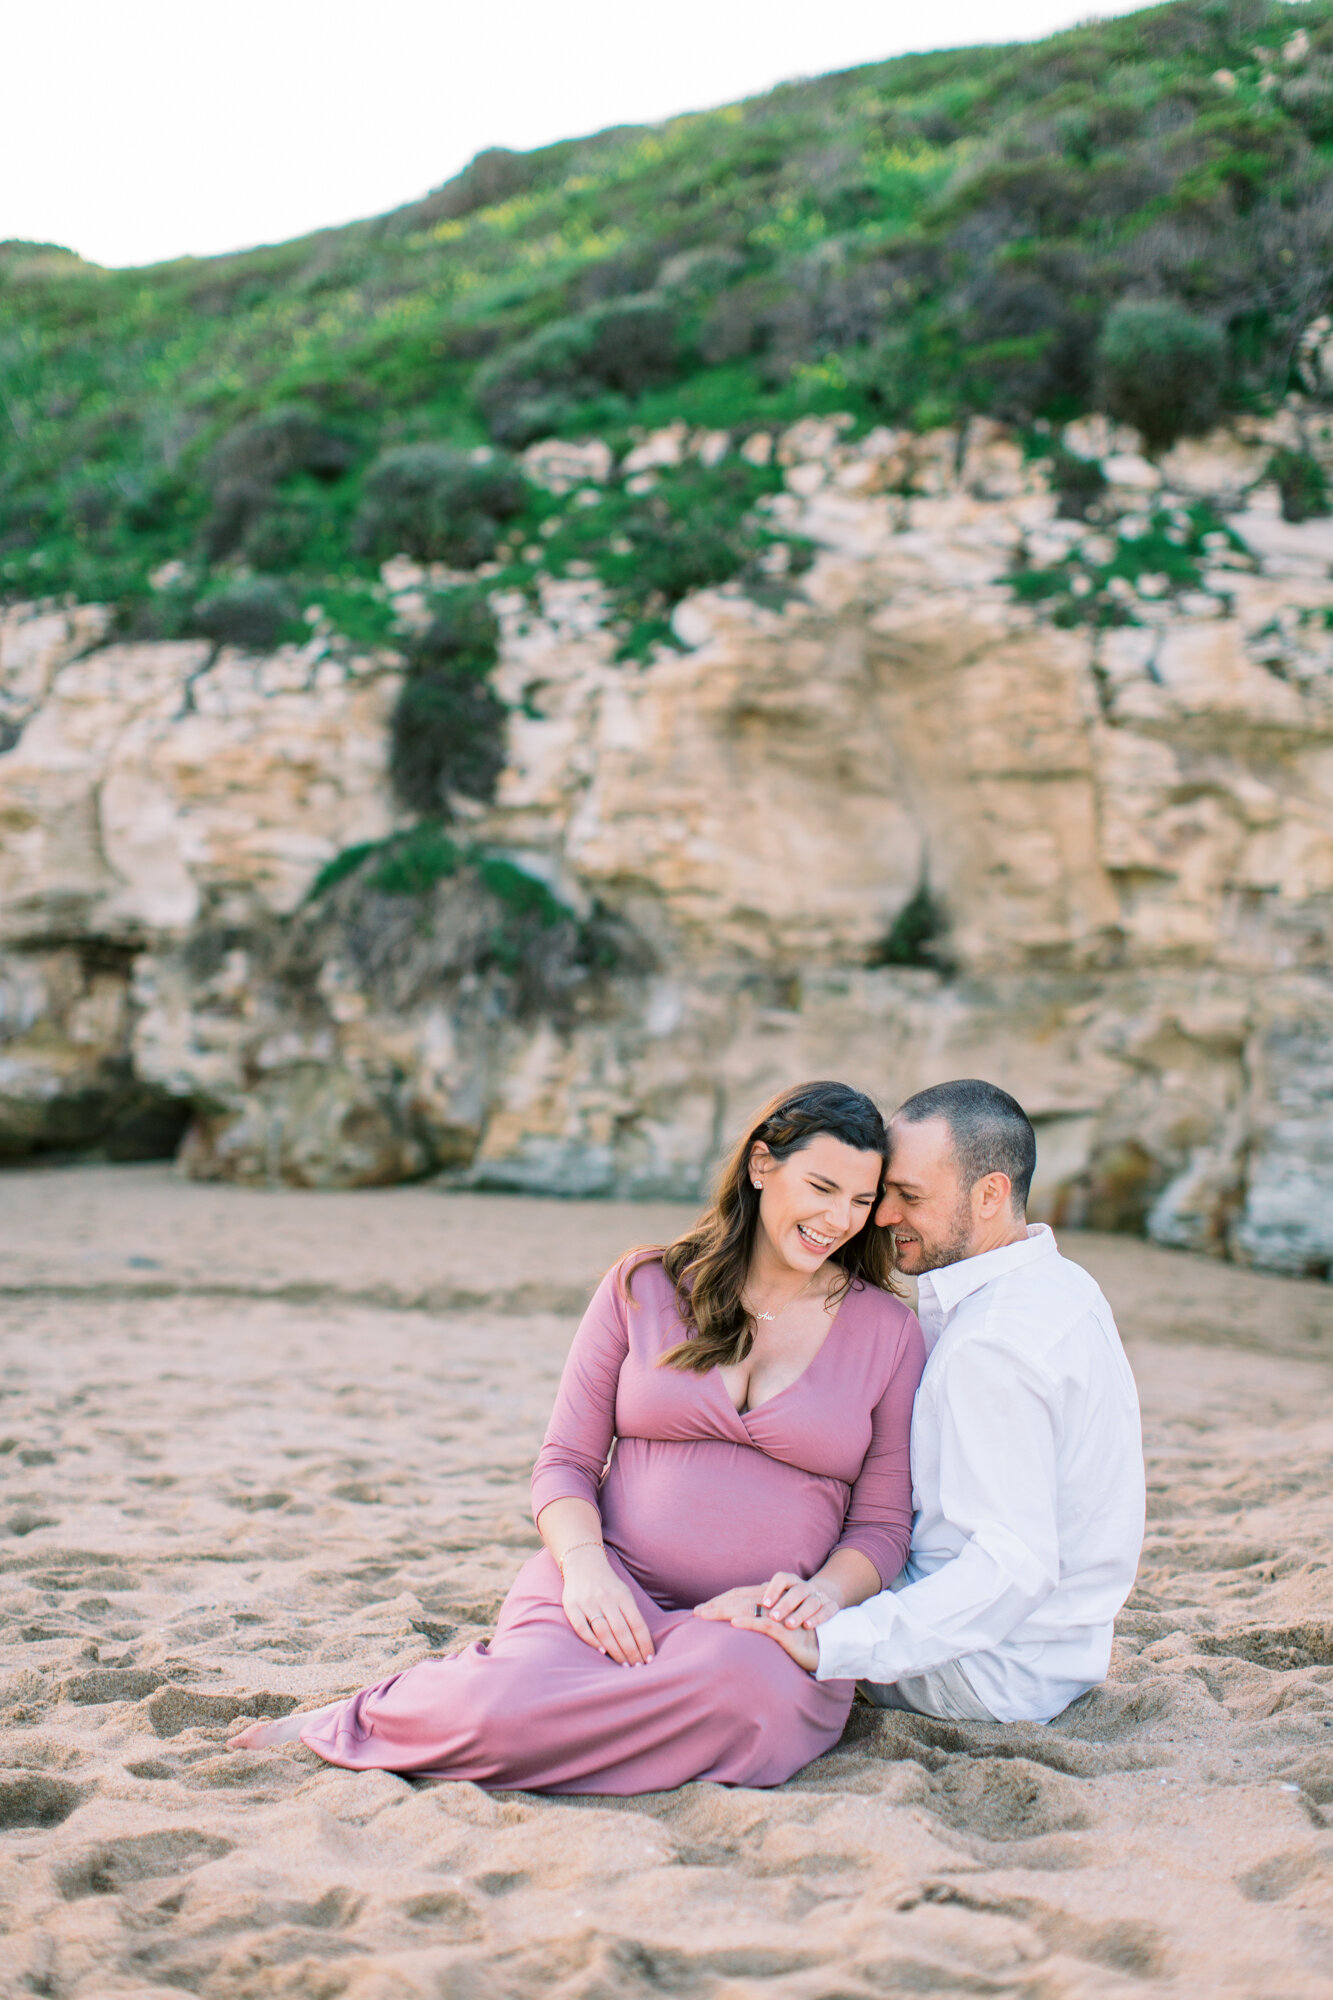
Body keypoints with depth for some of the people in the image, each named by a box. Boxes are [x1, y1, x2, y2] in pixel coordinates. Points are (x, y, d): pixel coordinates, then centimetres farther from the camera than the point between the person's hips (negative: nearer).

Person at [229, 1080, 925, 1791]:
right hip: (616, 1591, -1)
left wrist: (823, 1591, -11)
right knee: (505, 1706, -37)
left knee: (746, 1690, -40)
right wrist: (584, 1564, -14)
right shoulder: (642, 1286, 9)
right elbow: (565, 1463, 7)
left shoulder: (888, 1331, 10)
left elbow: (882, 1524, 11)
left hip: (762, 1625, 1)